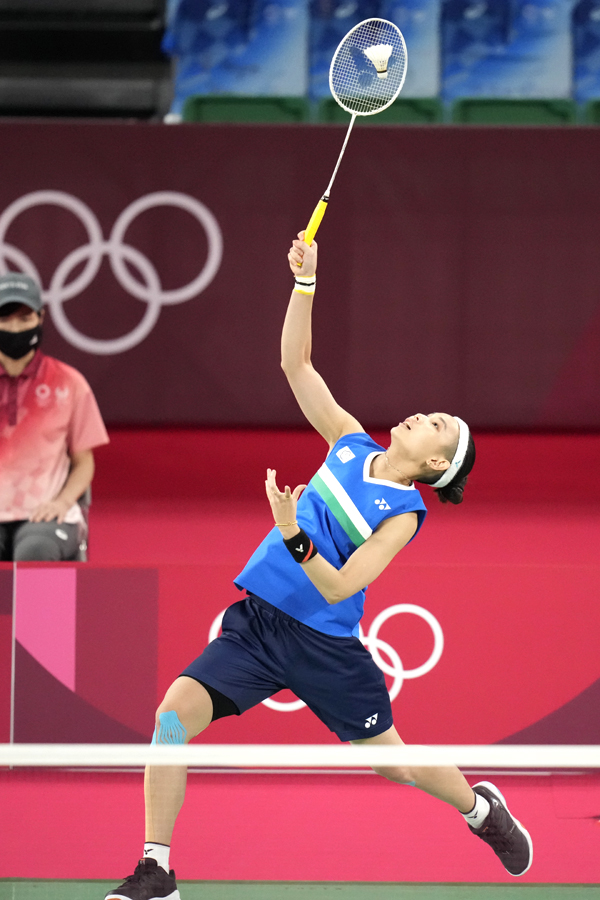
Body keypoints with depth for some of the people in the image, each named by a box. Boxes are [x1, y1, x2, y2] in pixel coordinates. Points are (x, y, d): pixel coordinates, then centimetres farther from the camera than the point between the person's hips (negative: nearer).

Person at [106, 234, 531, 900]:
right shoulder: (351, 445, 4)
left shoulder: (404, 514, -11)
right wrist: (304, 283, -4)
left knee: (389, 759, 11)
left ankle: (481, 808, 44)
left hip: (324, 645, -4)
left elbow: (336, 588, -19)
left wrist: (292, 535, -33)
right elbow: (295, 365, 6)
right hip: (256, 622, 4)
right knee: (175, 709, -17)